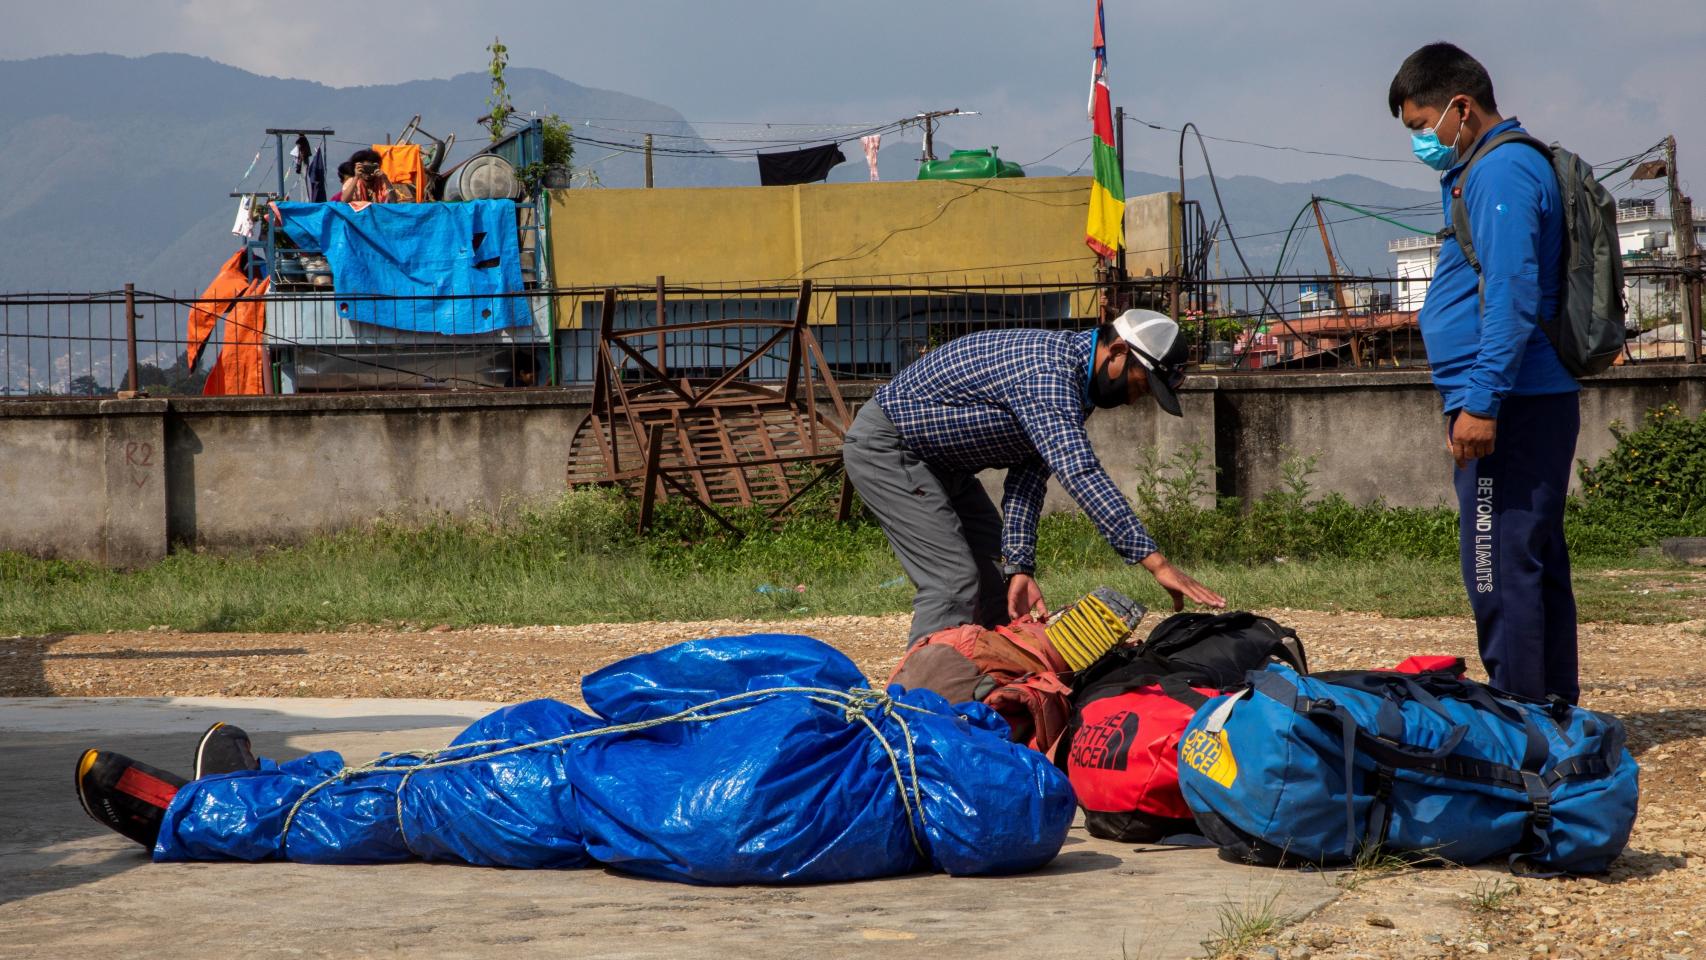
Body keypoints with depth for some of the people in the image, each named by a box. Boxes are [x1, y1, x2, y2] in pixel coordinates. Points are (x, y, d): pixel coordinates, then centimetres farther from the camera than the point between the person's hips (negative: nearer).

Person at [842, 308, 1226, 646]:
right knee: (953, 580, -18)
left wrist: (1019, 566, -12)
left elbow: (1030, 474, 0)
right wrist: (1157, 564, -45)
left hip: (936, 459, 10)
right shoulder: (1047, 372, -31)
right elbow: (1080, 473, -41)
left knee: (993, 573, 9)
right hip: (885, 447, -10)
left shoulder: (1074, 376, 2)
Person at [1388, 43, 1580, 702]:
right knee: (1537, 565, 15)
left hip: (1510, 403, -11)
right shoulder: (1490, 170, 20)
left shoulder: (1501, 172, -13)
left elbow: (1510, 296, -21)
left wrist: (1481, 400, -23)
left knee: (1500, 568, -10)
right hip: (1538, 401, 11)